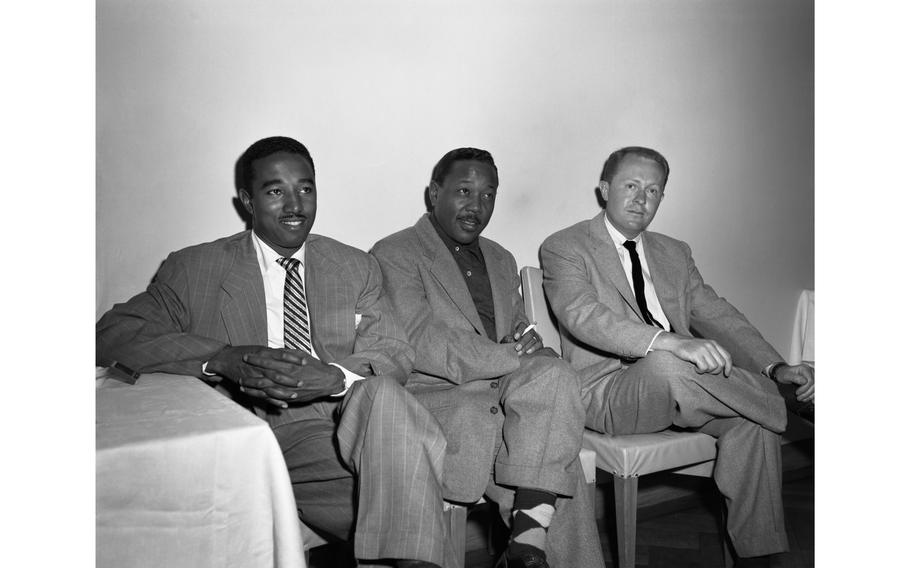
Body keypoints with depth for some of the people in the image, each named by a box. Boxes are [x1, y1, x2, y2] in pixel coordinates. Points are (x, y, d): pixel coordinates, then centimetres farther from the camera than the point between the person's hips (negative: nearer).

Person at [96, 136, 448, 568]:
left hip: (337, 429, 3)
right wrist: (222, 359, -20)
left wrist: (335, 377, -18)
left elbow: (395, 355, 7)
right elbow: (112, 335, -3)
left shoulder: (356, 268, 15)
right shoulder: (194, 268, 8)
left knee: (382, 394, -30)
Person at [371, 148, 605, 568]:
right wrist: (509, 357, -17)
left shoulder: (501, 260, 25)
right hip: (439, 396, -5)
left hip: (509, 392, 6)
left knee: (553, 377, -28)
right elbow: (419, 344, -12)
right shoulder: (394, 254, 1)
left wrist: (530, 344, -5)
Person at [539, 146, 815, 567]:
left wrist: (776, 367, -5)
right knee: (666, 365, -35)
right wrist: (670, 343, -34)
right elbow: (584, 315, -19)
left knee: (751, 421, -22)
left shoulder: (674, 253, 20)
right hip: (607, 391, -5)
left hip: (676, 388, 6)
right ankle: (791, 405, -12)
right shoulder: (564, 248, -1)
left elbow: (715, 315, 13)